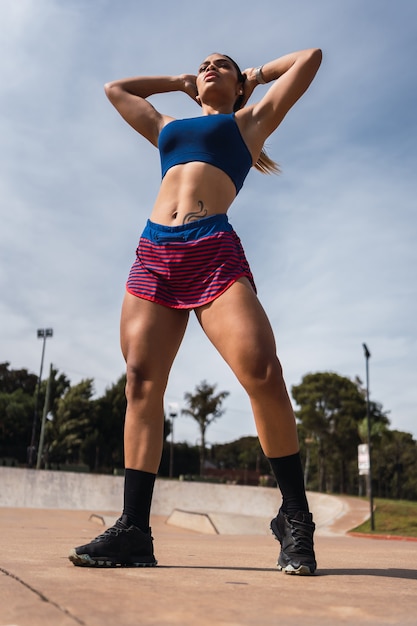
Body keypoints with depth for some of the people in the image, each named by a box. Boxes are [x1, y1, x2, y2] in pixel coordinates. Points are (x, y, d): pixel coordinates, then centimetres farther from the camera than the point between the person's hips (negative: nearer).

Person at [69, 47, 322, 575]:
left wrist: (257, 75, 39)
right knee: (140, 382, -9)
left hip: (213, 251, -4)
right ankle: (133, 532, -7)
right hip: (153, 255, 5)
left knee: (262, 373, -22)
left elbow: (310, 58, 28)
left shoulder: (250, 121, 24)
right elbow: (115, 88, 47)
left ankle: (295, 519, -9)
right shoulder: (167, 128, 33)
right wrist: (181, 82, 45)